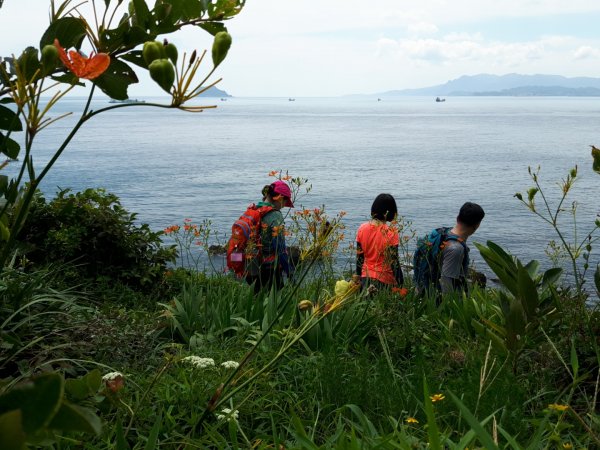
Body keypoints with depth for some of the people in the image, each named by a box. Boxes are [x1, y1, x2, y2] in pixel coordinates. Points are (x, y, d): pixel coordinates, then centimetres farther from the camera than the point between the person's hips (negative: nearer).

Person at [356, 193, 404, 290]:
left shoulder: (362, 228, -2)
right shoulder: (391, 233, -15)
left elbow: (359, 258, 5)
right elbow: (394, 263, -13)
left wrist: (359, 278, 15)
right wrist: (401, 285, -5)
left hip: (366, 279, 5)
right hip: (385, 281, -5)